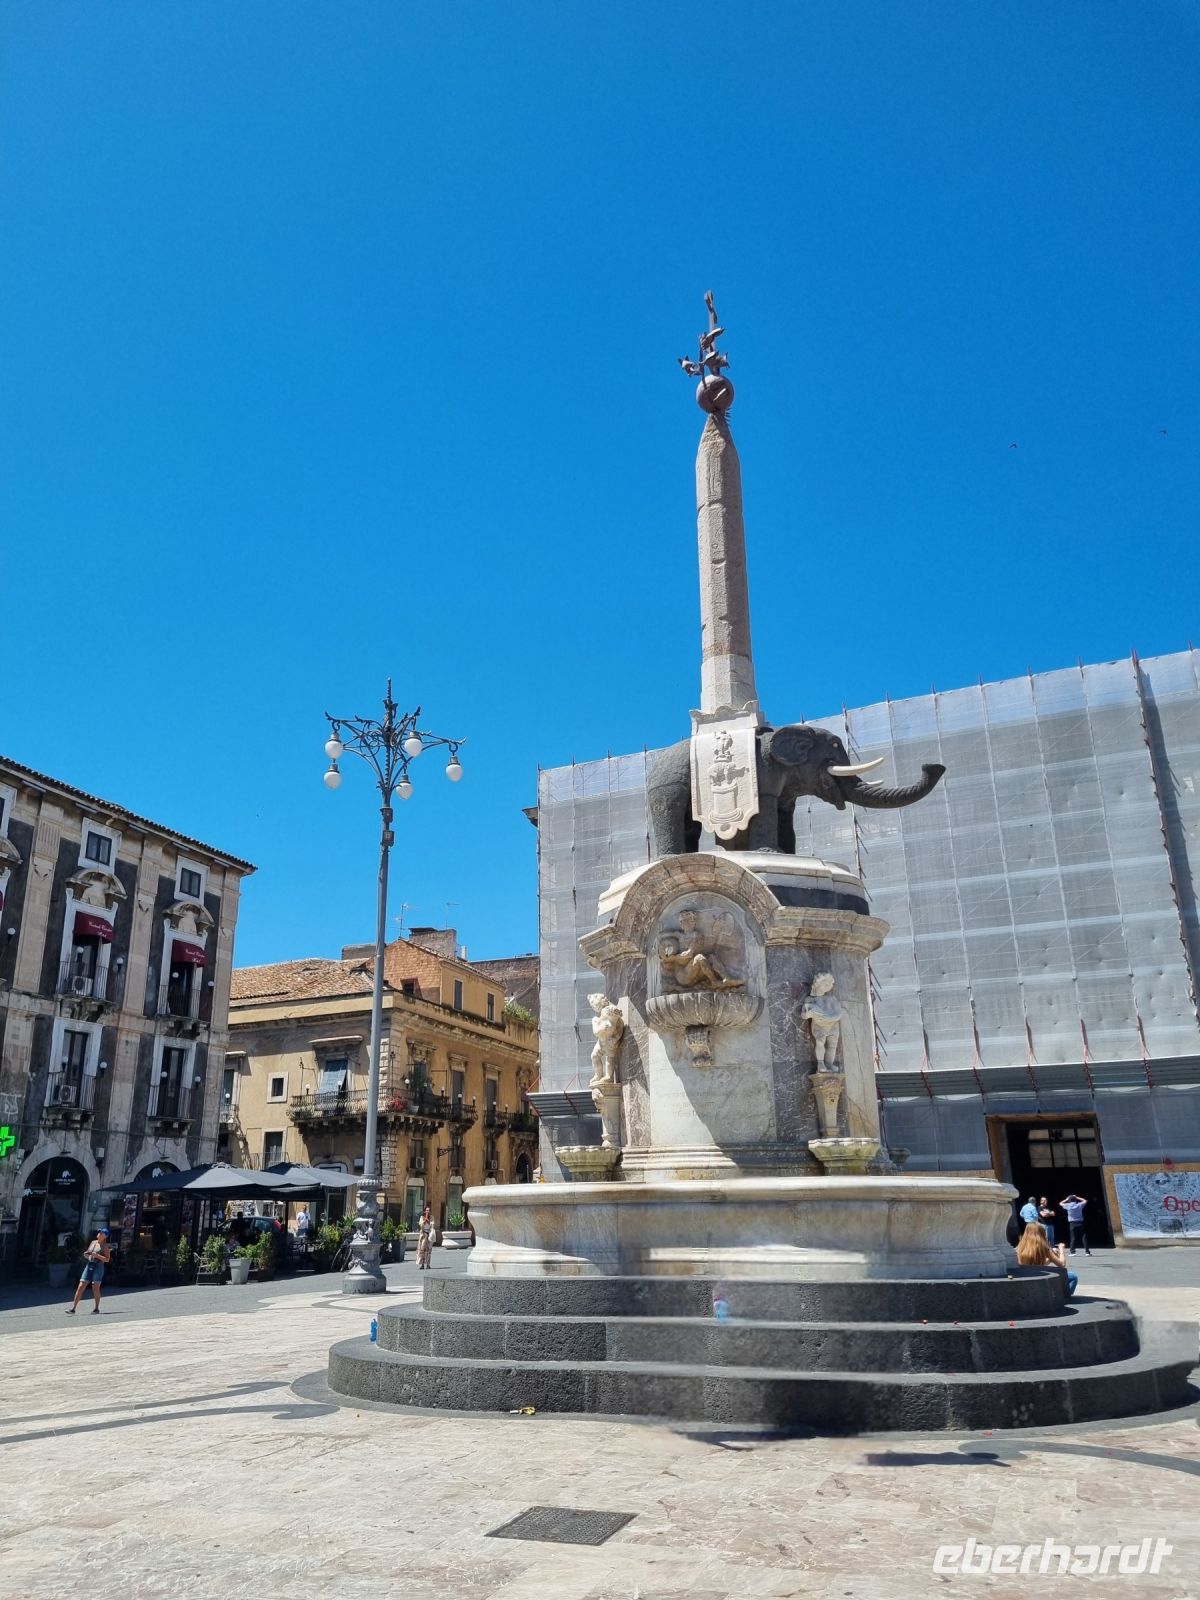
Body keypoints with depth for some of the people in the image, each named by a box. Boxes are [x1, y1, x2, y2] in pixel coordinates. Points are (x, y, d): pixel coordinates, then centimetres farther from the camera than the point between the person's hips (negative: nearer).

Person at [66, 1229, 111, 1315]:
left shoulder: (105, 1246, 0)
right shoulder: (93, 1242, 15)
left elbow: (107, 1259, -7)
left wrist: (97, 1255, -18)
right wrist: (86, 1255, 1)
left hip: (98, 1267, -5)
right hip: (89, 1266, 5)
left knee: (95, 1288, -7)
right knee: (80, 1287, -3)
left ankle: (96, 1308, 6)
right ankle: (72, 1309, -2)